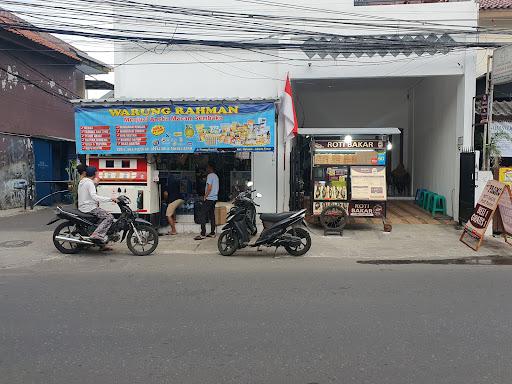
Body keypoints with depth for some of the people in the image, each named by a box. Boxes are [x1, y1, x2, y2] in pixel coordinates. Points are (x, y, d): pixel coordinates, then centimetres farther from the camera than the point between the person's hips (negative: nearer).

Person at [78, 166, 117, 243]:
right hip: (89, 208, -10)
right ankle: (97, 235, -28)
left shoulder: (82, 182, 15)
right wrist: (110, 199, -31)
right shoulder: (89, 183, -15)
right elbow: (94, 196, -29)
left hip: (82, 207, 10)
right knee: (109, 217, -17)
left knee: (104, 214, 22)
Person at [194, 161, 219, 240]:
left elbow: (209, 188, -20)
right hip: (215, 198, 9)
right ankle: (212, 233, 15)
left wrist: (205, 196, -10)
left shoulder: (210, 175, -12)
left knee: (203, 215, -8)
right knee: (212, 215, 12)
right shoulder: (216, 176, 16)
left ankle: (203, 234, -12)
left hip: (209, 199, -9)